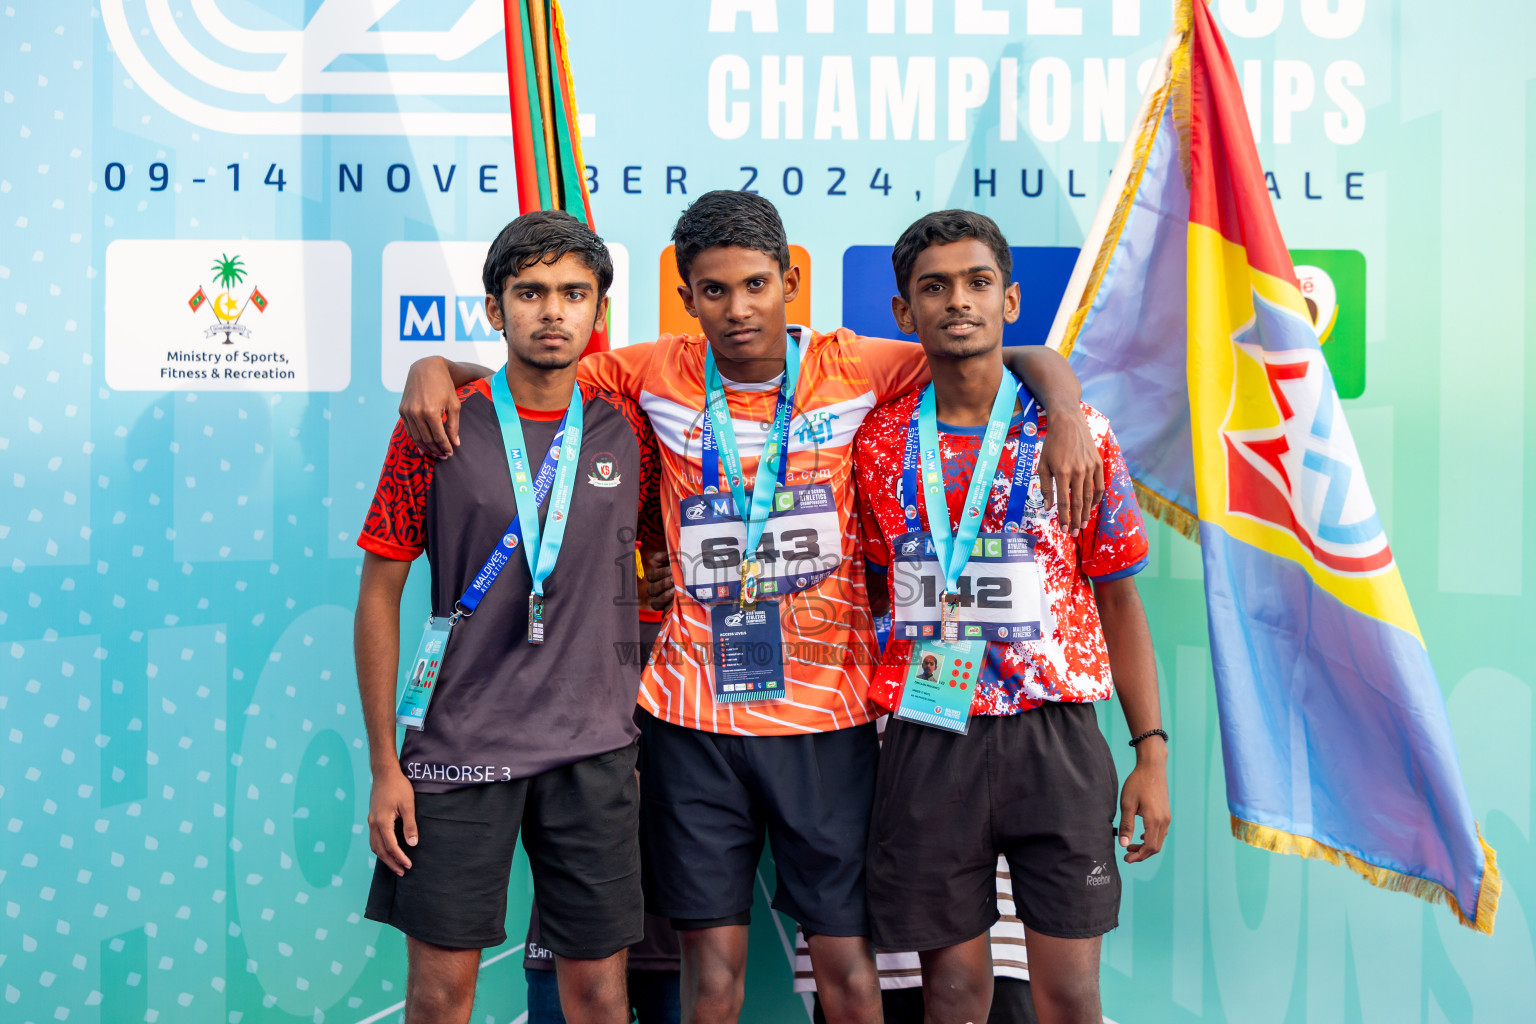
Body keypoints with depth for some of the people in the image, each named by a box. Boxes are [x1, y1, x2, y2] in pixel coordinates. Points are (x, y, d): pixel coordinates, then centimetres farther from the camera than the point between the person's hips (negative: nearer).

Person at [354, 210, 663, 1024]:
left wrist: (646, 732, 9)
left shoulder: (627, 431, 3)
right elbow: (379, 597, -1)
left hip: (594, 750, 2)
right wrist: (384, 766, -3)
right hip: (459, 742, -1)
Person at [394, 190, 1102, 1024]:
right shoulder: (659, 374, 0)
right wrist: (435, 369, -9)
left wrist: (1068, 419, -17)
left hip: (827, 710, 0)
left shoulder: (852, 368, -3)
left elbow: (1026, 360, 2)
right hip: (693, 713, 1)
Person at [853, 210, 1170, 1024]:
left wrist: (1151, 753, 1)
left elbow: (1117, 599, 5)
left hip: (1054, 735, -1)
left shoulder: (1076, 432, 1)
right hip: (927, 740, 1)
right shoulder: (878, 444, 4)